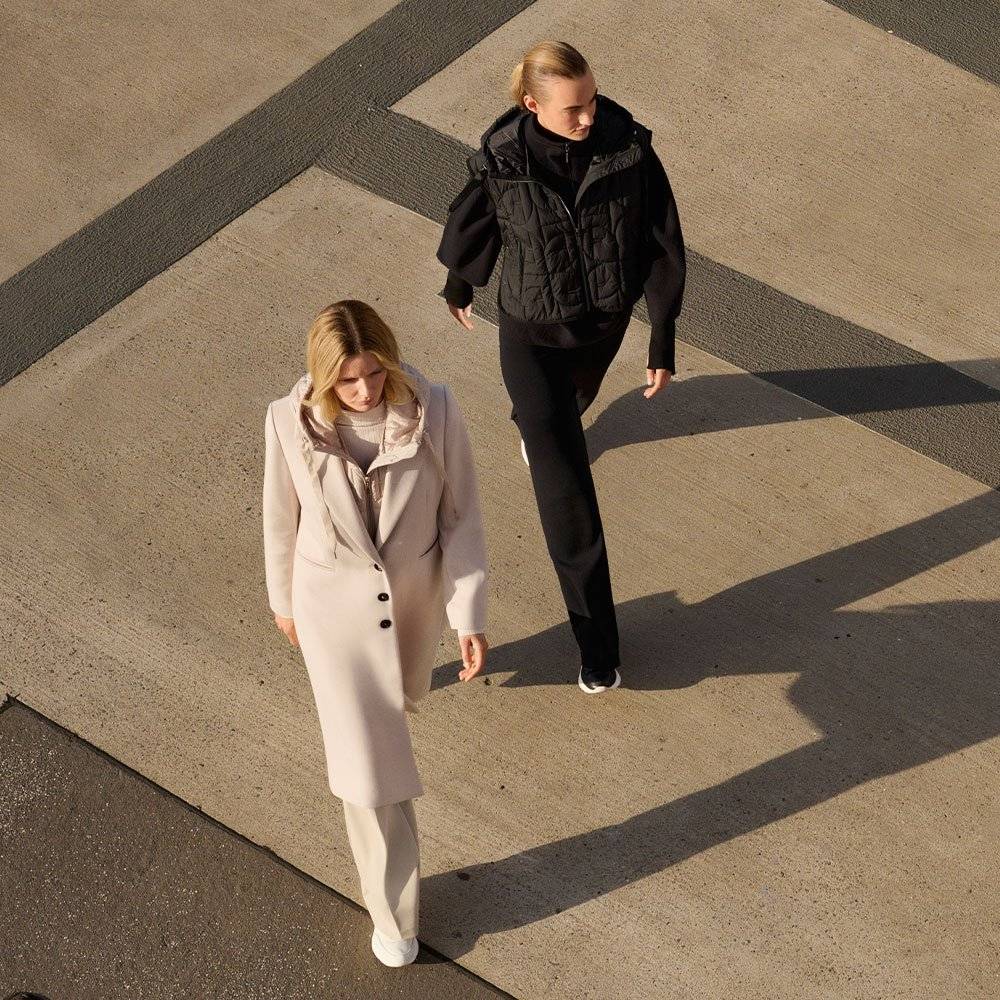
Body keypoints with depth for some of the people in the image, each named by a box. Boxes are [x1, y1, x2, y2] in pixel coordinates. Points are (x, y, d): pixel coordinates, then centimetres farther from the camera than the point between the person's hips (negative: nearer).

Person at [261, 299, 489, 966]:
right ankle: (394, 910, 23)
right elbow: (282, 518, -7)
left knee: (400, 695, 33)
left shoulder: (434, 410, -26)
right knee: (369, 762, 3)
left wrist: (471, 615, -14)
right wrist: (283, 600, 8)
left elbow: (461, 516, -13)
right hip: (334, 603, -1)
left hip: (414, 592, 1)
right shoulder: (291, 422, -25)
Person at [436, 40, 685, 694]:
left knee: (575, 397, 37)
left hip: (606, 318, 3)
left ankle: (531, 420, 78)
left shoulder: (629, 146, -23)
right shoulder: (500, 161, -25)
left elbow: (662, 245, -14)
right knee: (567, 497, -3)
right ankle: (598, 646, 7)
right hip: (534, 332, -3)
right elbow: (472, 225, -3)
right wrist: (458, 287, 16)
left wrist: (663, 345, -12)